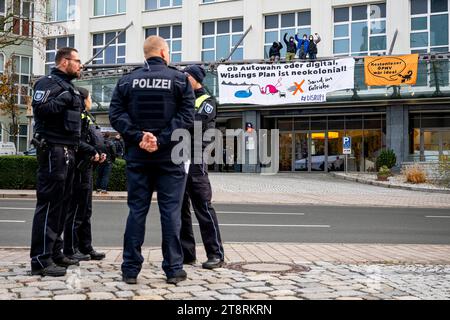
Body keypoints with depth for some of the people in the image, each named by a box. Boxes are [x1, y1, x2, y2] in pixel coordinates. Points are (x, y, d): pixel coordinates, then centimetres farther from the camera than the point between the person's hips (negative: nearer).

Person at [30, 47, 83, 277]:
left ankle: (55, 252, 18)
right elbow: (41, 109, -22)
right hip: (53, 149, -10)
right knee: (49, 203, -11)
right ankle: (40, 259, -10)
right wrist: (64, 98, -18)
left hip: (67, 152, 10)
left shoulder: (69, 87, 23)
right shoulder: (48, 83, -5)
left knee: (62, 203, 11)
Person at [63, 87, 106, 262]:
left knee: (85, 211, 13)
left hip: (86, 168, 10)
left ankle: (86, 248, 20)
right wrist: (93, 152, -18)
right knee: (76, 210, -5)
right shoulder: (79, 116, -12)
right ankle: (71, 249, 2)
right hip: (79, 168, -10)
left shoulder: (86, 116, 19)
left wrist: (98, 154, 8)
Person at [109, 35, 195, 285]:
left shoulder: (127, 80, 7)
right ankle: (173, 269, 6)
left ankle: (130, 269, 9)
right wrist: (162, 139, -14)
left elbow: (116, 114, -2)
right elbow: (186, 116, -10)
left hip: (137, 155, 2)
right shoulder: (179, 79, 0)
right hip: (170, 155, -2)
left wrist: (138, 137, -9)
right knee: (171, 211, 3)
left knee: (136, 210, 7)